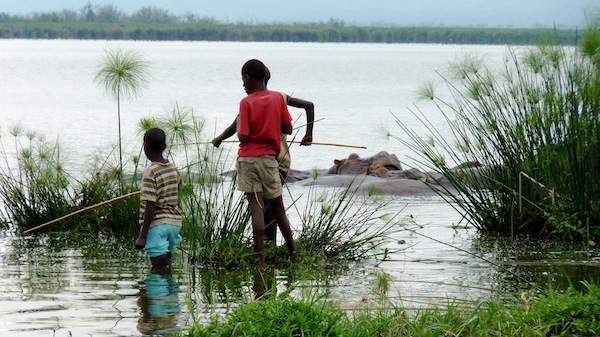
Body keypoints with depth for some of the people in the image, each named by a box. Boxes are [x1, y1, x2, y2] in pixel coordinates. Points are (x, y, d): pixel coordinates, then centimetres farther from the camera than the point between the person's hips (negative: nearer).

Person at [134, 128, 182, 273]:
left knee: (160, 270, -4)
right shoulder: (173, 169, 7)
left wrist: (142, 236, -16)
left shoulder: (151, 172, -15)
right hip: (174, 222, 7)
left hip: (157, 224, -7)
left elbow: (150, 207, -18)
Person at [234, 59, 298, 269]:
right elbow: (288, 129, 6)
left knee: (256, 207, -6)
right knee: (278, 208, 14)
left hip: (248, 159, -3)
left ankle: (261, 260, -10)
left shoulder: (246, 103, -8)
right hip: (269, 158, 3)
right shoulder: (278, 98, 2)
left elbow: (243, 137, -11)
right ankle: (293, 254, 18)